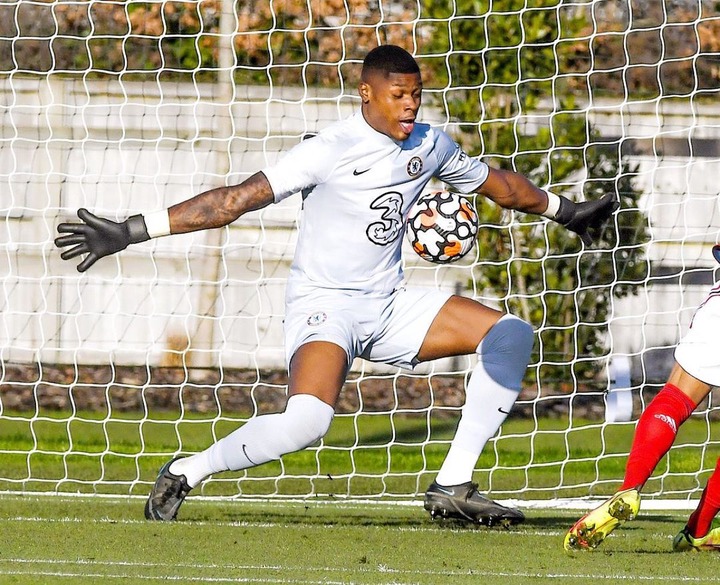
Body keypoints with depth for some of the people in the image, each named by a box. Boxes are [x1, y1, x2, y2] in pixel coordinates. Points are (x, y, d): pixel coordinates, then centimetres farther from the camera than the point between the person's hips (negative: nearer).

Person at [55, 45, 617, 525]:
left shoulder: (429, 145, 4)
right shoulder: (330, 150, -17)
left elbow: (495, 181, 25)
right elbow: (237, 199, -20)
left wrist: (563, 210, 38)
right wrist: (129, 233, -25)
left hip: (390, 307, 7)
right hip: (324, 305, -7)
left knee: (510, 333, -6)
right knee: (306, 421, -34)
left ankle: (453, 487, -5)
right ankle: (183, 473, -10)